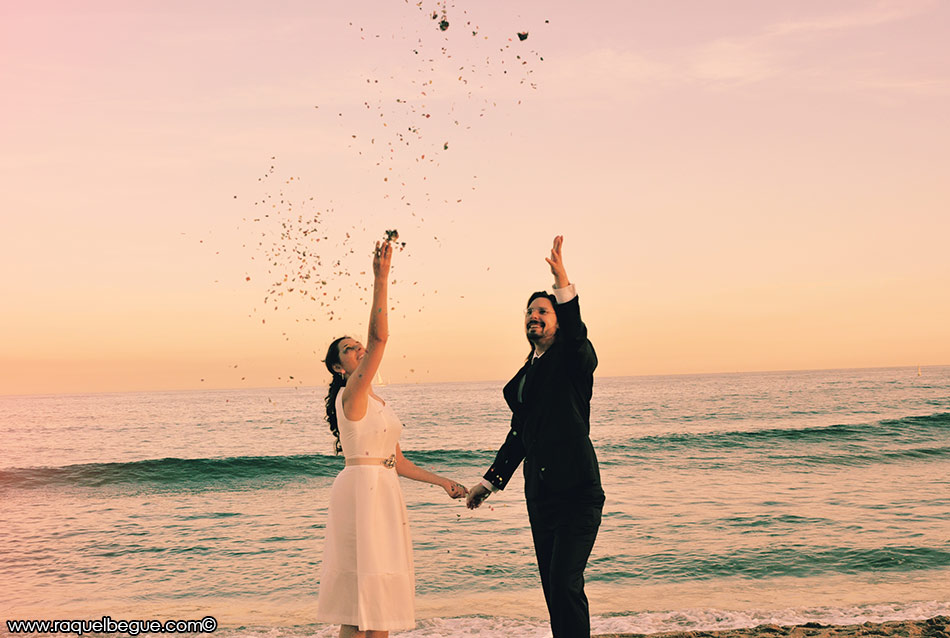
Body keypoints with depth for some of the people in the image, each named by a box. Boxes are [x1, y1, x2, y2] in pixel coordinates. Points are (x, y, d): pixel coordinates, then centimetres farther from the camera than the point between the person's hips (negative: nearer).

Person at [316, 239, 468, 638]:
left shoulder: (377, 404, 18)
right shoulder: (351, 395, -8)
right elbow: (380, 338, -22)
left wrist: (441, 481, 20)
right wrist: (380, 281, -27)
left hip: (383, 493, 9)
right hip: (361, 488, -9)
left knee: (379, 588, 9)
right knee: (359, 587, -8)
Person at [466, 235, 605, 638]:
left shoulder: (574, 359, -2)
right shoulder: (526, 374, 18)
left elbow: (576, 335, -27)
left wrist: (563, 284, -40)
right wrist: (492, 479, 20)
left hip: (576, 491, -7)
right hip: (540, 494, 7)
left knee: (565, 583, -15)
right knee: (553, 586, 10)